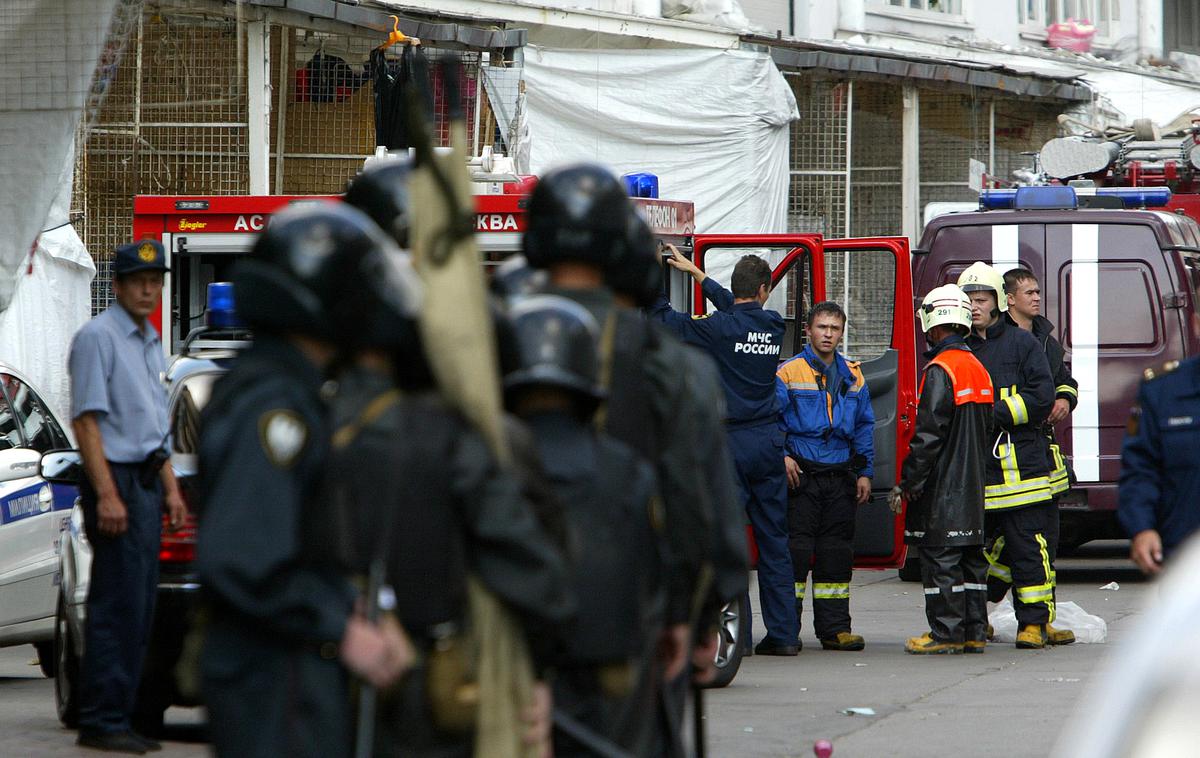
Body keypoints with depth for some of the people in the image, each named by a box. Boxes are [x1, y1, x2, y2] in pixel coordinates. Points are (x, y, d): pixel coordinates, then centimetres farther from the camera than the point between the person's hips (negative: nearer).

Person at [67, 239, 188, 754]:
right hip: (115, 479, -9)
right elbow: (86, 420, -15)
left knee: (139, 609, 8)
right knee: (117, 609, -12)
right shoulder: (97, 338, -9)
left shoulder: (150, 344, 19)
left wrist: (169, 488, 18)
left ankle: (117, 717, 12)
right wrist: (107, 495, -21)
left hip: (147, 483, 9)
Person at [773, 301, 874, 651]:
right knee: (795, 550, -7)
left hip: (841, 477, 4)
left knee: (837, 554, 6)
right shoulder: (788, 373, 0)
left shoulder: (853, 377, 13)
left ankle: (834, 627, 12)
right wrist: (783, 456, -14)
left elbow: (864, 427, 18)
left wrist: (864, 472, 11)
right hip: (800, 475, -4)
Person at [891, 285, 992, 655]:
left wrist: (906, 483, -13)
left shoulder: (940, 371, -15)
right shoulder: (978, 368, 13)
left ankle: (946, 632, -5)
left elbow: (928, 434, -18)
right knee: (971, 558, 11)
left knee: (940, 557, -5)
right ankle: (974, 632, 14)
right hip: (972, 485, 9)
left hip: (942, 486, -9)